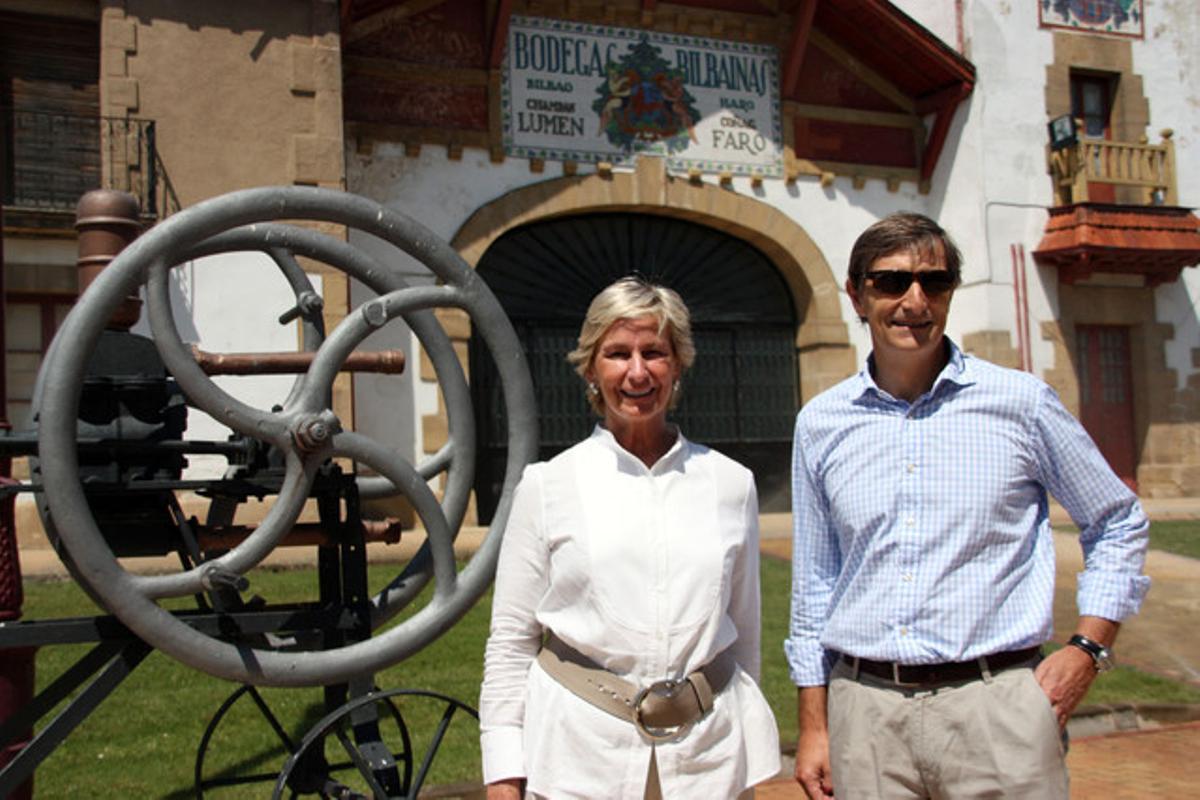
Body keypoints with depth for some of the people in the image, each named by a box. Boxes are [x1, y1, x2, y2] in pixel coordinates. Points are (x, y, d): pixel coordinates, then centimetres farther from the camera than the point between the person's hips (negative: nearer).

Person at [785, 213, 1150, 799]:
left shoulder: (1021, 403, -1)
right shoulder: (820, 423, 4)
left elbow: (1118, 525, 11)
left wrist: (1088, 647, 0)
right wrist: (813, 724, 9)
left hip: (995, 705, -1)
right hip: (866, 709, 2)